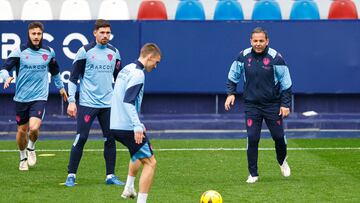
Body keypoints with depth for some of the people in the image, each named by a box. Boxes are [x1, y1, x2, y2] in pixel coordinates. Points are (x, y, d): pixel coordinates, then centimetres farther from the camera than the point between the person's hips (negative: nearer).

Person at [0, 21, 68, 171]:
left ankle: (31, 148, 13)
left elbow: (54, 71, 22)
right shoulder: (19, 51, -5)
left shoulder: (49, 52, 3)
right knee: (22, 130, 7)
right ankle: (23, 158, 33)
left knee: (34, 128, -20)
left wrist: (61, 87, 32)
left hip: (39, 97, 0)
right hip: (21, 97, 0)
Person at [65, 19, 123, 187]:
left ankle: (110, 176, 11)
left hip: (108, 104, 4)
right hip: (87, 104, -4)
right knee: (81, 138, -7)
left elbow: (119, 78, 19)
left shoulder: (114, 52, 9)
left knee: (110, 139, 2)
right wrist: (71, 101, -9)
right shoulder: (85, 51, -4)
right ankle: (71, 175, 1)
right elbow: (73, 78, -2)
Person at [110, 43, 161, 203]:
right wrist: (137, 126, -28)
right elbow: (128, 101, -25)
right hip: (127, 127, -10)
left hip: (115, 125, 10)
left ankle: (128, 189, 37)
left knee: (138, 155, 34)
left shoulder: (126, 69, 14)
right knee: (150, 162, -6)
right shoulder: (138, 74, -15)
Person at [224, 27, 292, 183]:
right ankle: (253, 174, 5)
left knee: (278, 136, 5)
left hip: (272, 105, -1)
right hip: (251, 105, 1)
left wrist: (285, 104, -7)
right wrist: (231, 93, 3)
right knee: (252, 138, -7)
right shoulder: (243, 56, -3)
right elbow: (233, 75, 13)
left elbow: (286, 83, -5)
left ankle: (282, 161, 37)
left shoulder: (275, 58, -11)